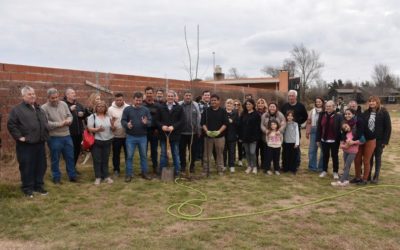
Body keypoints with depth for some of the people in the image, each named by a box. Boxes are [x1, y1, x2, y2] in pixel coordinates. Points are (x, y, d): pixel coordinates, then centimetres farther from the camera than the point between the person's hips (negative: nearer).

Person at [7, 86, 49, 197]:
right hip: (26, 145, -6)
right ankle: (27, 188, 12)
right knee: (27, 167, 0)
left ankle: (38, 186, 24)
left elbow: (45, 123, 25)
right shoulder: (17, 109, -6)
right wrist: (19, 136, -14)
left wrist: (45, 135, 14)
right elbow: (11, 124, -10)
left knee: (41, 166, 11)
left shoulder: (39, 109, 16)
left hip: (40, 143, 6)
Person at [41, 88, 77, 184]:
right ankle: (56, 178, 21)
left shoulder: (63, 104, 5)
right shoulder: (44, 108, -11)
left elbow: (70, 115, 10)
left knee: (70, 157, 12)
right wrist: (59, 124, -20)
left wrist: (69, 120, -13)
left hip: (67, 136, 5)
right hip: (54, 138, -5)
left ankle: (72, 176, 24)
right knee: (55, 159, 7)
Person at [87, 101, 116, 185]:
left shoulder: (109, 117, 9)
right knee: (97, 160, 2)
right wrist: (97, 129, -27)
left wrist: (112, 124, -14)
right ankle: (98, 177, 12)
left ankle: (106, 176, 19)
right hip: (96, 142, -3)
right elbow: (89, 128, -10)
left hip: (107, 141, 3)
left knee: (105, 160, 10)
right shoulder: (92, 116, -2)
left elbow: (113, 129, 8)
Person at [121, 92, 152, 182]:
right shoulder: (127, 109, -1)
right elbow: (123, 120, -3)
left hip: (143, 137, 2)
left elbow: (150, 122, -1)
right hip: (130, 137, -1)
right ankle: (128, 174, 14)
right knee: (129, 156, 4)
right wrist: (127, 124, -24)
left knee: (143, 155, 12)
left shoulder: (146, 110, 3)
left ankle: (145, 173, 25)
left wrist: (146, 123, -24)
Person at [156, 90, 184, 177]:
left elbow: (182, 120, -5)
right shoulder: (161, 108, 7)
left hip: (175, 134, -1)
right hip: (163, 134, 1)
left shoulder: (179, 108, 2)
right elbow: (157, 120, 4)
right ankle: (162, 171, 17)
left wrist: (173, 127, -18)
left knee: (176, 154, 9)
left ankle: (177, 171, 18)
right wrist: (162, 126, -16)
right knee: (163, 154, 8)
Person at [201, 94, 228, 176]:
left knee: (220, 154, 6)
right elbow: (203, 123, 3)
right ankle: (205, 170, 11)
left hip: (219, 136, -1)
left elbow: (225, 123, -2)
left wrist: (219, 131, -17)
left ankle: (220, 170, 16)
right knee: (207, 154, 4)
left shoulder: (223, 111, 3)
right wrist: (206, 131, -13)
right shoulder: (206, 111, 6)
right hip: (208, 135, 1)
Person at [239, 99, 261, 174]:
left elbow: (258, 126, -8)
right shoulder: (243, 114, 11)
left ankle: (254, 167, 9)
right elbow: (240, 126, 9)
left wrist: (257, 136, -15)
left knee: (252, 152, -7)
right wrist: (240, 136, 4)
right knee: (247, 152, 10)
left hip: (253, 137, -5)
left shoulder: (256, 114, -3)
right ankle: (249, 166, 20)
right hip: (245, 136, 5)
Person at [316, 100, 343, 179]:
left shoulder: (338, 116, -8)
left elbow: (341, 128, -9)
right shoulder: (322, 115, 3)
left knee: (334, 156, 9)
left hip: (334, 140, -3)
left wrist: (341, 140, -14)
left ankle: (335, 172, 20)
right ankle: (324, 170, 26)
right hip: (324, 140, 3)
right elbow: (319, 128, 4)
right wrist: (318, 139, 2)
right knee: (325, 155, 13)